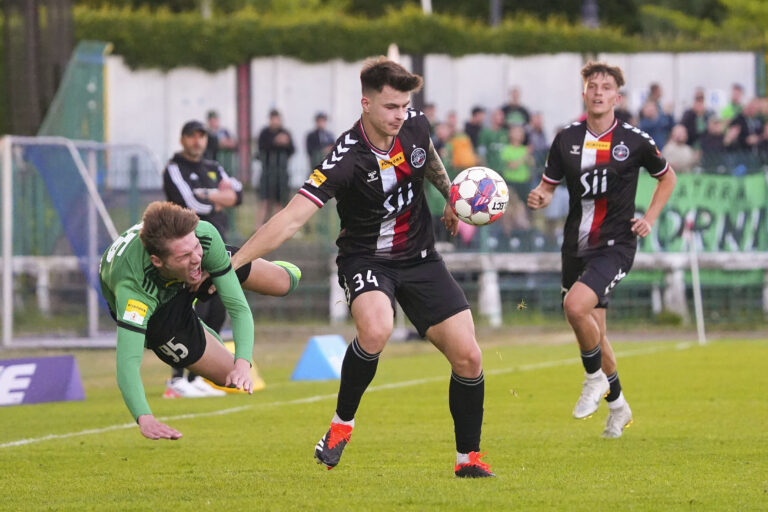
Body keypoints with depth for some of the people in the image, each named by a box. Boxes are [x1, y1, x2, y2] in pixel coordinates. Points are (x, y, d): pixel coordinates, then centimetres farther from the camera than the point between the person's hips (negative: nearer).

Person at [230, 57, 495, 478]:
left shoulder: (415, 126, -10)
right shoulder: (347, 159, -27)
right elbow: (291, 219, -32)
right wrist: (230, 264, -39)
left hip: (420, 259, 5)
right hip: (366, 258, -5)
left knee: (468, 357, -4)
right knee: (375, 330, -37)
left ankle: (469, 458, 15)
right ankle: (342, 423, -12)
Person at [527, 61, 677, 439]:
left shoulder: (635, 141, -5)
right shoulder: (566, 140, 3)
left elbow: (667, 177, 12)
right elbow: (548, 185, 10)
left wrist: (650, 217, 0)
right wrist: (539, 197, -13)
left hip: (615, 246, -5)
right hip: (576, 247, 5)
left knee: (575, 305, -28)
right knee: (592, 332, 12)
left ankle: (596, 378, -3)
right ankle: (617, 406, 32)